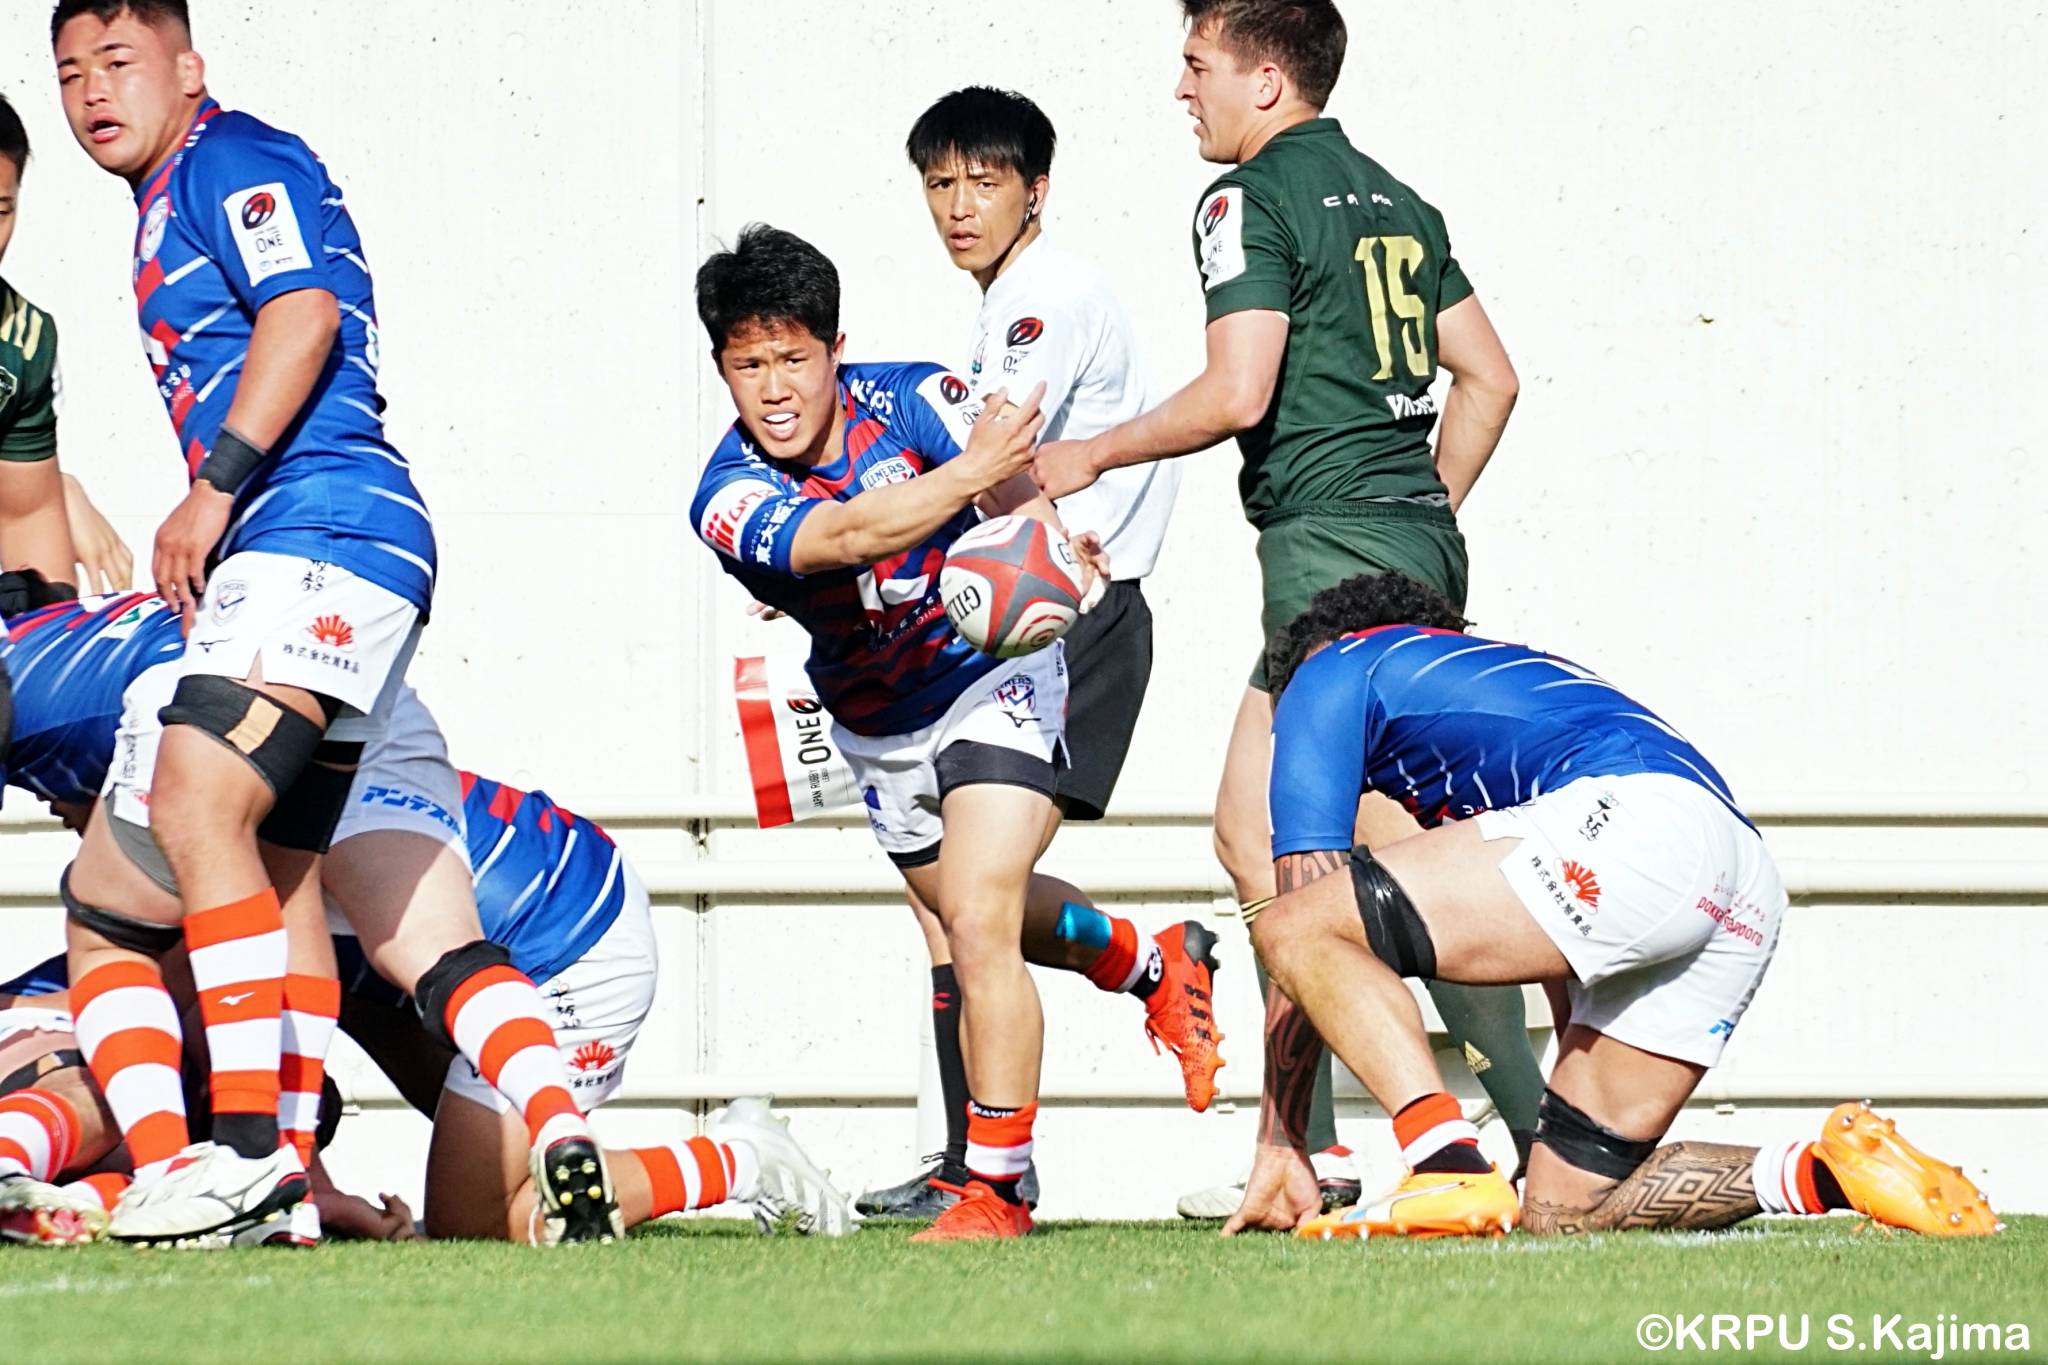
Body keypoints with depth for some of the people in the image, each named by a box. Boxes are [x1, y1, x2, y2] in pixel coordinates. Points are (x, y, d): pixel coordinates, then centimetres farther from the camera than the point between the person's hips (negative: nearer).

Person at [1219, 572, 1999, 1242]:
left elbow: (1307, 931, 15)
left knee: (1296, 929, -6)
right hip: (1747, 894, 8)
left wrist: (1280, 1145, 19)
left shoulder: (1329, 675, 21)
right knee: (1563, 1215, 11)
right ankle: (1816, 1174, -3)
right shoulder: (1516, 670, 42)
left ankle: (1451, 1168, -23)